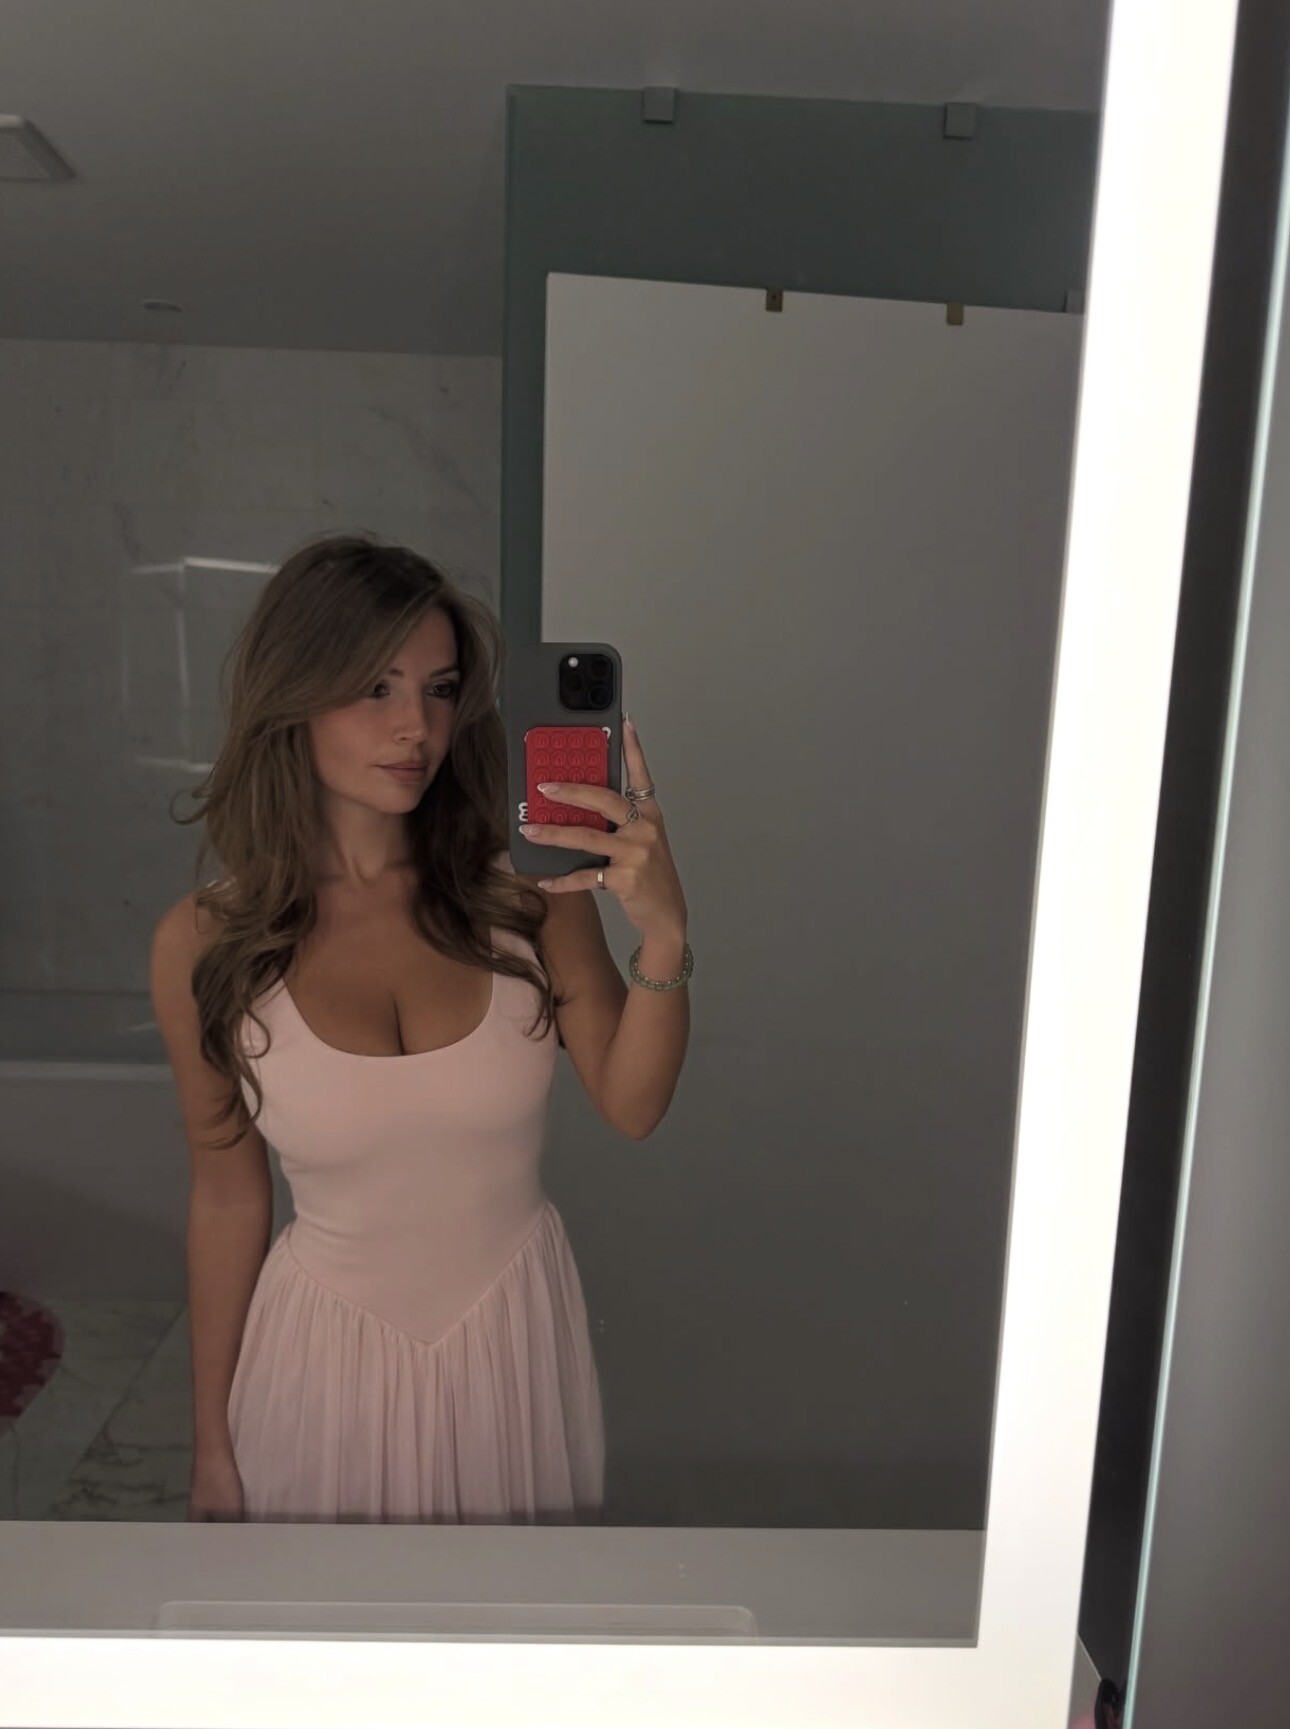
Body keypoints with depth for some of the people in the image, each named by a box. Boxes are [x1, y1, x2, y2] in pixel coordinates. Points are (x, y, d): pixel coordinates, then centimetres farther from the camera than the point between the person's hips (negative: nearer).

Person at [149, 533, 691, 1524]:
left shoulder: (528, 886, -14)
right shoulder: (204, 946, -13)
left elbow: (631, 1106, -14)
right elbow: (228, 1201, -3)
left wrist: (664, 932, -31)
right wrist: (212, 1448, 6)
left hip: (516, 1336, 1)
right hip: (325, 1356, 0)